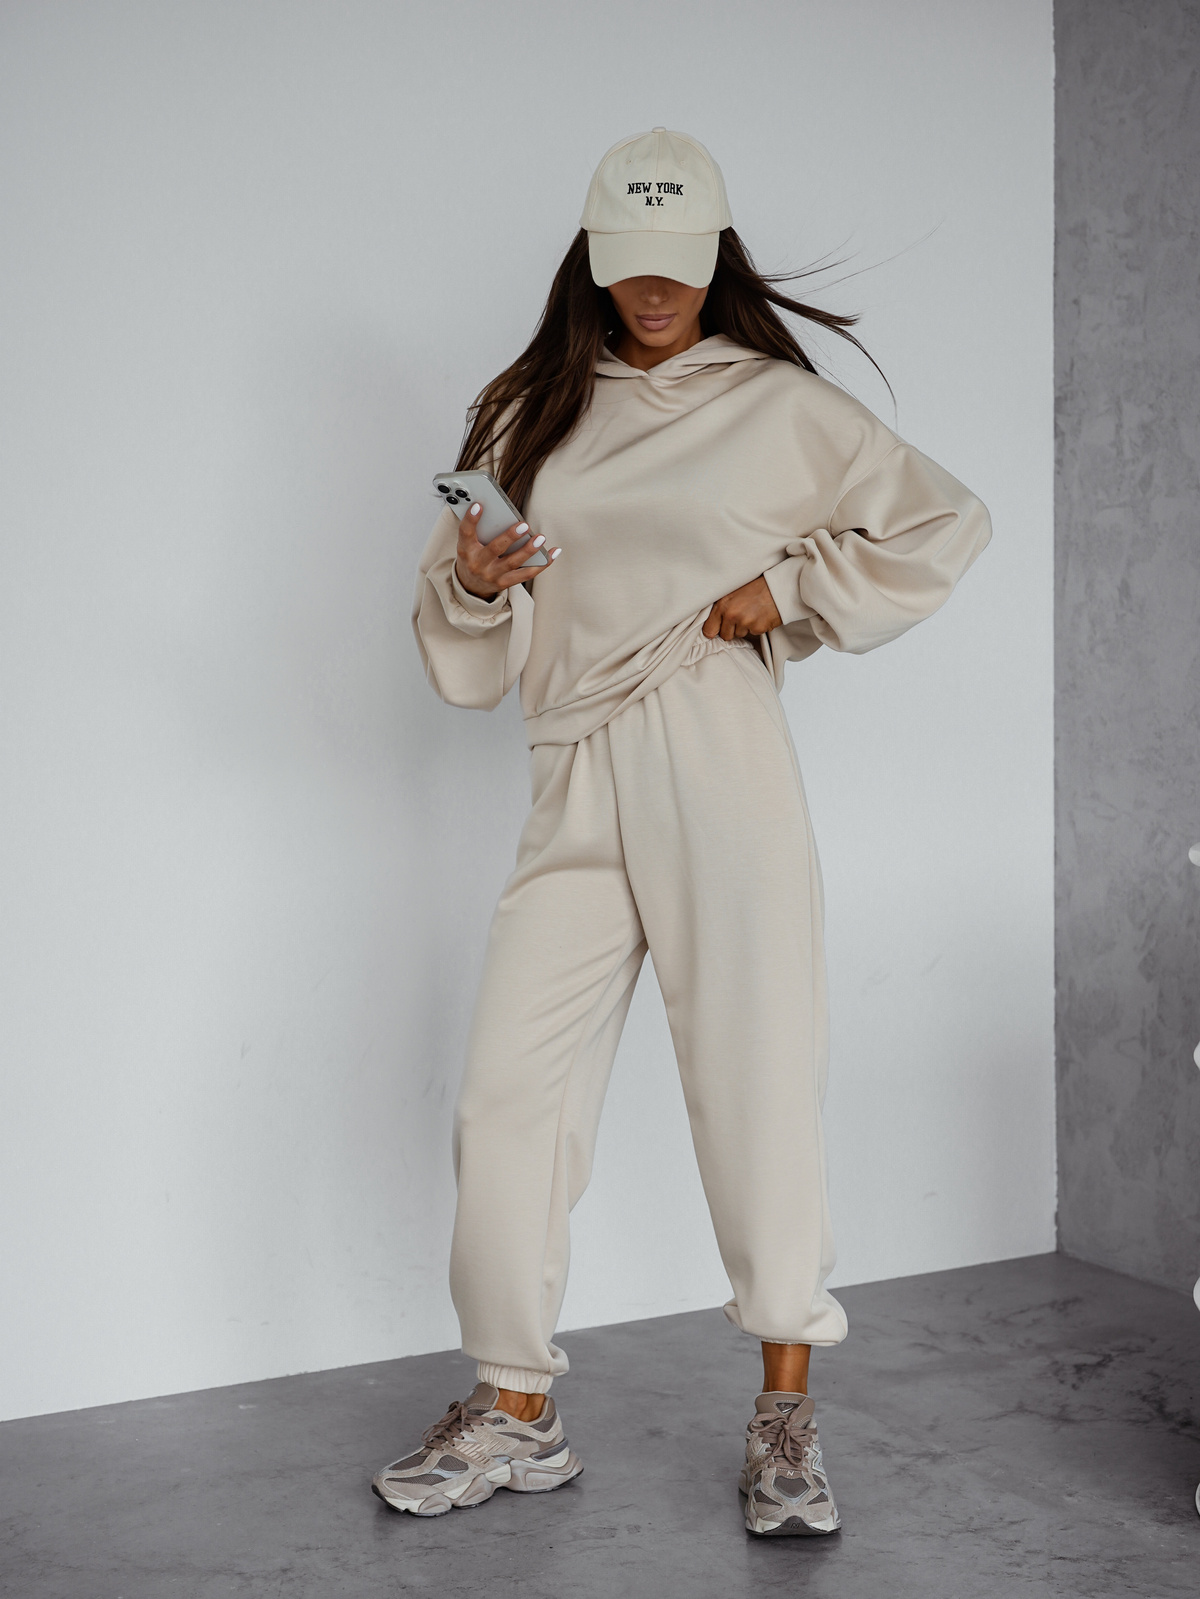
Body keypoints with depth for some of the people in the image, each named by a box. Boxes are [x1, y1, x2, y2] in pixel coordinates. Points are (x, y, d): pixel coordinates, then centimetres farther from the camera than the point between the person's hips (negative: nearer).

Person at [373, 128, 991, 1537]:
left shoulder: (779, 406, 8)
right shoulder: (531, 415, 17)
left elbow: (944, 523, 10)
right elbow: (474, 649, 18)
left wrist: (791, 591, 1)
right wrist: (472, 578, -5)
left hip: (716, 760, -3)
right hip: (576, 782, 4)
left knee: (755, 1077, -4)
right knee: (509, 1088, -1)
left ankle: (786, 1413, 10)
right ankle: (517, 1417, 12)